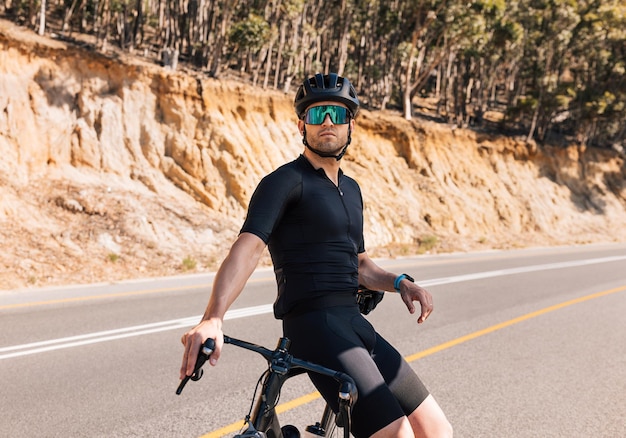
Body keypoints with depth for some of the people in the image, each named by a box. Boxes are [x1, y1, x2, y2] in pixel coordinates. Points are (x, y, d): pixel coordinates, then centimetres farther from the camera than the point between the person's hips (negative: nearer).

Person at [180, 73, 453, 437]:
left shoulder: (351, 189, 20)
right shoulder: (285, 181, -5)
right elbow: (248, 246, -21)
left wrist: (400, 282, 7)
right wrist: (213, 319, -36)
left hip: (355, 325, 8)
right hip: (315, 325, -8)